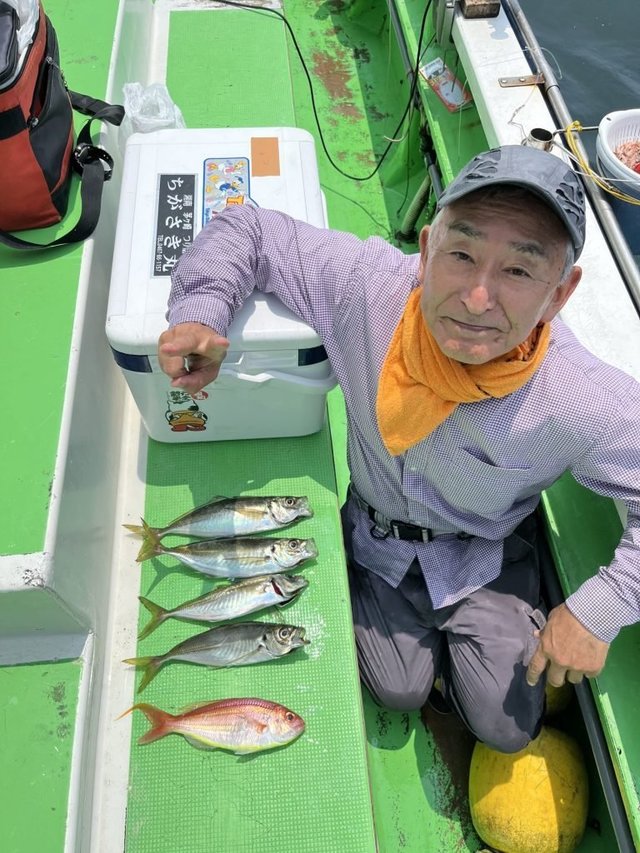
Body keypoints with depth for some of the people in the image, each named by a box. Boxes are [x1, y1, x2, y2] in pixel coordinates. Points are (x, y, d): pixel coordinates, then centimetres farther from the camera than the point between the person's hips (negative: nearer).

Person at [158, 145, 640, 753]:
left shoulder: (586, 404, -35)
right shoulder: (367, 285, -31)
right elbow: (246, 231, -17)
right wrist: (200, 312, -33)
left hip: (485, 555, 0)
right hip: (376, 534, 1)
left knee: (507, 729, 5)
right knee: (399, 692, 8)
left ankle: (452, 634, 34)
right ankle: (425, 634, 41)